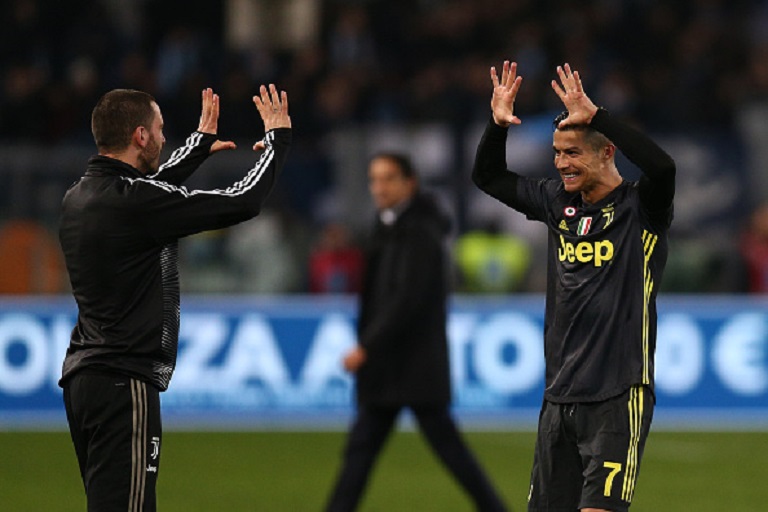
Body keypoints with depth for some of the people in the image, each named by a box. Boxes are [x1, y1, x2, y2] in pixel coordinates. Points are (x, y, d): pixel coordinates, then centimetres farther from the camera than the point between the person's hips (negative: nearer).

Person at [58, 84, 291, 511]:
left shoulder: (79, 196, 11)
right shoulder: (132, 201, -16)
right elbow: (242, 203, -12)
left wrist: (201, 144, 48)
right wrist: (277, 139, 4)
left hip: (81, 377, 10)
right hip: (123, 383, -10)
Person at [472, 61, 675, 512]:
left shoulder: (640, 207, -6)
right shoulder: (559, 202, 11)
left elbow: (662, 166, -27)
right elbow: (488, 177, 20)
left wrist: (594, 116, -29)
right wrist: (497, 126, 2)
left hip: (619, 398, -6)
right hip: (559, 397, 6)